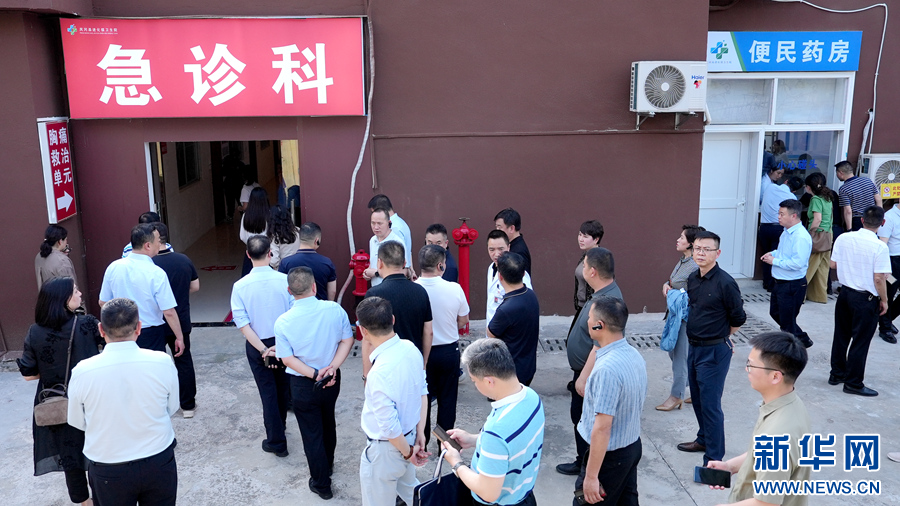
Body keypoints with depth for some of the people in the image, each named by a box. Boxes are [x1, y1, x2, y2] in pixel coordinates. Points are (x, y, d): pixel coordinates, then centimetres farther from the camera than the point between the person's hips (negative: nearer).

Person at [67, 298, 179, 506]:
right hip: (159, 464, 0)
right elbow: (172, 408, -1)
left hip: (107, 471, 0)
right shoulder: (163, 362, -17)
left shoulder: (82, 372, -17)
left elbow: (77, 422, -1)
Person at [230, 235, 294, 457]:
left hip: (257, 346, -1)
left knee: (268, 392, 11)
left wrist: (263, 349, -14)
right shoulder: (285, 280, -15)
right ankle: (279, 426, 46)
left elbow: (242, 323, -15)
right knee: (282, 387, 23)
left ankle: (276, 441, 18)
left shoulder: (240, 286, -15)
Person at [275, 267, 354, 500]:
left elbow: (287, 358, -17)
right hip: (332, 380, 3)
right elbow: (347, 340, -12)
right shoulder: (334, 309, -16)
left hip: (303, 385, -3)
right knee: (328, 423, 27)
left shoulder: (283, 322, -19)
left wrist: (315, 375, -16)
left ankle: (322, 484, 26)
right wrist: (332, 367, -15)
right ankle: (328, 465, 50)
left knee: (312, 433, 13)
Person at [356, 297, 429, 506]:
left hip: (386, 448, -7)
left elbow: (390, 428, -26)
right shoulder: (411, 349, -11)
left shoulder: (379, 373, -35)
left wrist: (408, 453, -10)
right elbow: (423, 392, -1)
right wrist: (420, 434, 3)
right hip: (409, 438, 7)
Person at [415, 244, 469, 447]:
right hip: (449, 351, 0)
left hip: (421, 352, 0)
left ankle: (421, 445, 28)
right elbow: (463, 321, -3)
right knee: (447, 400, 16)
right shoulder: (454, 289, -17)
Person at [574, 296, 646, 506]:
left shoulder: (607, 369, -29)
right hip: (633, 446, 8)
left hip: (609, 454, -8)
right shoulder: (635, 355, -1)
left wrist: (591, 476, -22)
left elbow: (602, 428, -28)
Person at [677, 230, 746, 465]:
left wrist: (720, 338, 5)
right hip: (694, 347, 8)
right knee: (697, 399, 21)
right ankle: (704, 439, 40)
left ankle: (713, 459, 6)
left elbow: (738, 318, -8)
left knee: (710, 404, -3)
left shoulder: (725, 283, -19)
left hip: (714, 351, -8)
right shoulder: (692, 279, 4)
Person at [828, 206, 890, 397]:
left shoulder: (843, 238, -5)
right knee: (860, 341, 6)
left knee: (841, 335, 19)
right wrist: (884, 300, -5)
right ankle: (853, 383, 15)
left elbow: (833, 264, 4)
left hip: (845, 293, 6)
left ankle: (837, 374, 32)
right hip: (866, 299, -5)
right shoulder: (880, 247, -19)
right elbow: (878, 278, -19)